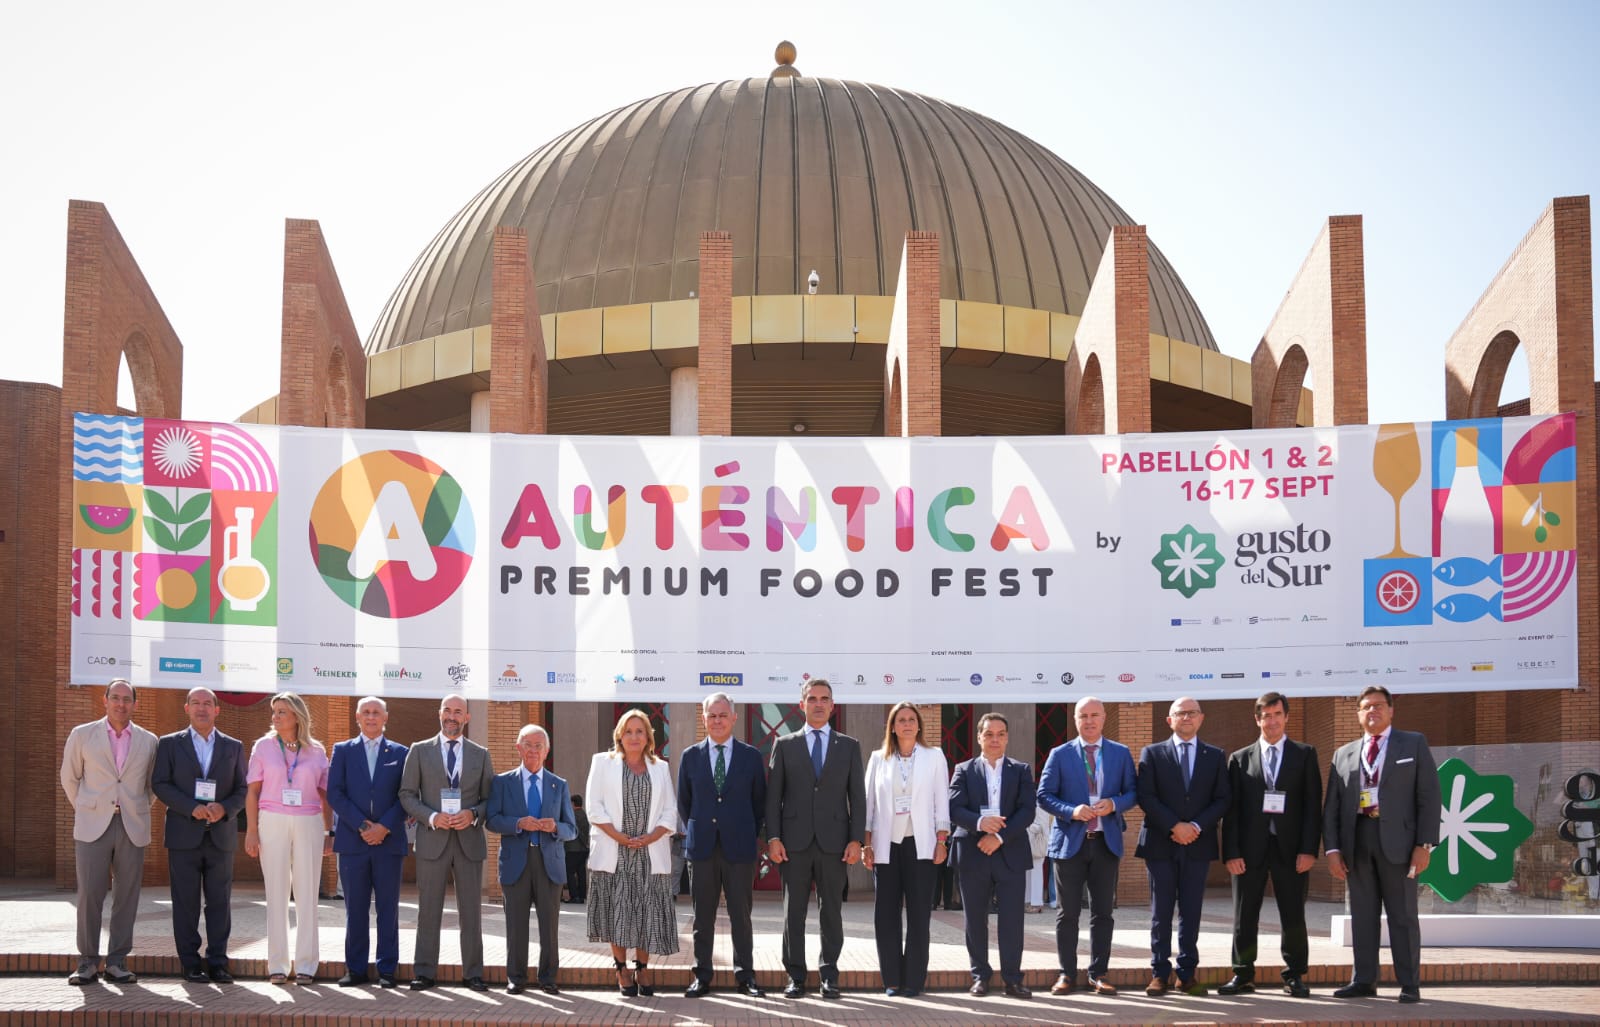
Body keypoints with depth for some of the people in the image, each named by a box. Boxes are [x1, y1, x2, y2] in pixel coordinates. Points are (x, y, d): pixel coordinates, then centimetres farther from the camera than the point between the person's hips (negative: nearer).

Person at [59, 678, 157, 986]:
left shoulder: (148, 741, 9)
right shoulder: (82, 735, 5)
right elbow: (69, 779, 15)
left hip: (132, 829, 1)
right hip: (93, 827, -1)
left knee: (126, 896, 1)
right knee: (89, 894, -5)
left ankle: (117, 961, 8)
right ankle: (87, 962, 3)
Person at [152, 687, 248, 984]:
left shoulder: (234, 747, 12)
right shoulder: (169, 744, 7)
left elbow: (242, 789, 9)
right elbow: (160, 784, -1)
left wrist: (224, 809, -11)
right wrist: (192, 809, -14)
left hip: (221, 835, 2)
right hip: (184, 835, -2)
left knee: (220, 902, 1)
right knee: (185, 902, 0)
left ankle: (218, 962, 6)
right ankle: (190, 964, 5)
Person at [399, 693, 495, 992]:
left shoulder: (480, 755, 11)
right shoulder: (420, 751, 7)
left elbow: (490, 799, 10)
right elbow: (407, 795, 3)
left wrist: (473, 815, -10)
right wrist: (432, 817, -12)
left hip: (469, 840, 1)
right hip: (432, 840, -1)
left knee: (471, 911, 3)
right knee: (429, 910, 1)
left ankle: (473, 973, 9)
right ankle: (424, 972, 6)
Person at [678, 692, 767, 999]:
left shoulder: (751, 756, 5)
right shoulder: (691, 756, 8)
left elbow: (760, 801, 9)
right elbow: (683, 802, 15)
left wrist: (750, 835, 5)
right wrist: (694, 833, 8)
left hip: (739, 847, -1)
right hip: (702, 847, 1)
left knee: (741, 915, 2)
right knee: (703, 916, 4)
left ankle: (745, 976, 10)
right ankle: (702, 976, 9)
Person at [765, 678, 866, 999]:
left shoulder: (849, 746, 9)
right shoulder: (785, 745, 8)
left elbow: (857, 797, 6)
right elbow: (773, 796, 5)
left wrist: (856, 840, -4)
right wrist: (773, 838, -5)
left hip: (833, 841, 0)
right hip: (795, 841, 0)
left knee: (832, 911, 4)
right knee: (793, 912, 3)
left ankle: (829, 975, 11)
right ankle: (795, 976, 9)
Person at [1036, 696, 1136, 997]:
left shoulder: (1121, 754, 7)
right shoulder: (1059, 755, 3)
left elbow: (1132, 792, 7)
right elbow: (1044, 795, 0)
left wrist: (1113, 804, -14)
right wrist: (1071, 811, -16)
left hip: (1106, 842, 1)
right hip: (1070, 842, -1)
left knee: (1103, 912, 5)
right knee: (1068, 913, 3)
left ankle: (1098, 974, 11)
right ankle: (1067, 974, 10)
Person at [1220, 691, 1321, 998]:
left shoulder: (1304, 755, 6)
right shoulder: (1240, 759, 9)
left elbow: (1312, 804, 1)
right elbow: (1231, 809, 5)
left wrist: (1309, 849, -8)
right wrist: (1231, 852, -5)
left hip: (1290, 848, -1)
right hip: (1250, 848, 1)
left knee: (1293, 917, 2)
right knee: (1245, 917, 4)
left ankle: (1294, 977, 12)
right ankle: (1243, 976, 13)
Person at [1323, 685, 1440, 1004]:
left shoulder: (1414, 744, 7)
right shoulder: (1344, 755, 16)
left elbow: (1429, 796, 1)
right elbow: (1331, 806, 12)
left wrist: (1425, 844, -8)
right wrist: (1332, 848, 1)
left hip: (1397, 840, -3)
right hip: (1357, 840, 3)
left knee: (1402, 915, -1)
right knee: (1362, 915, 5)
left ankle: (1410, 985, 2)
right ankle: (1363, 980, 10)